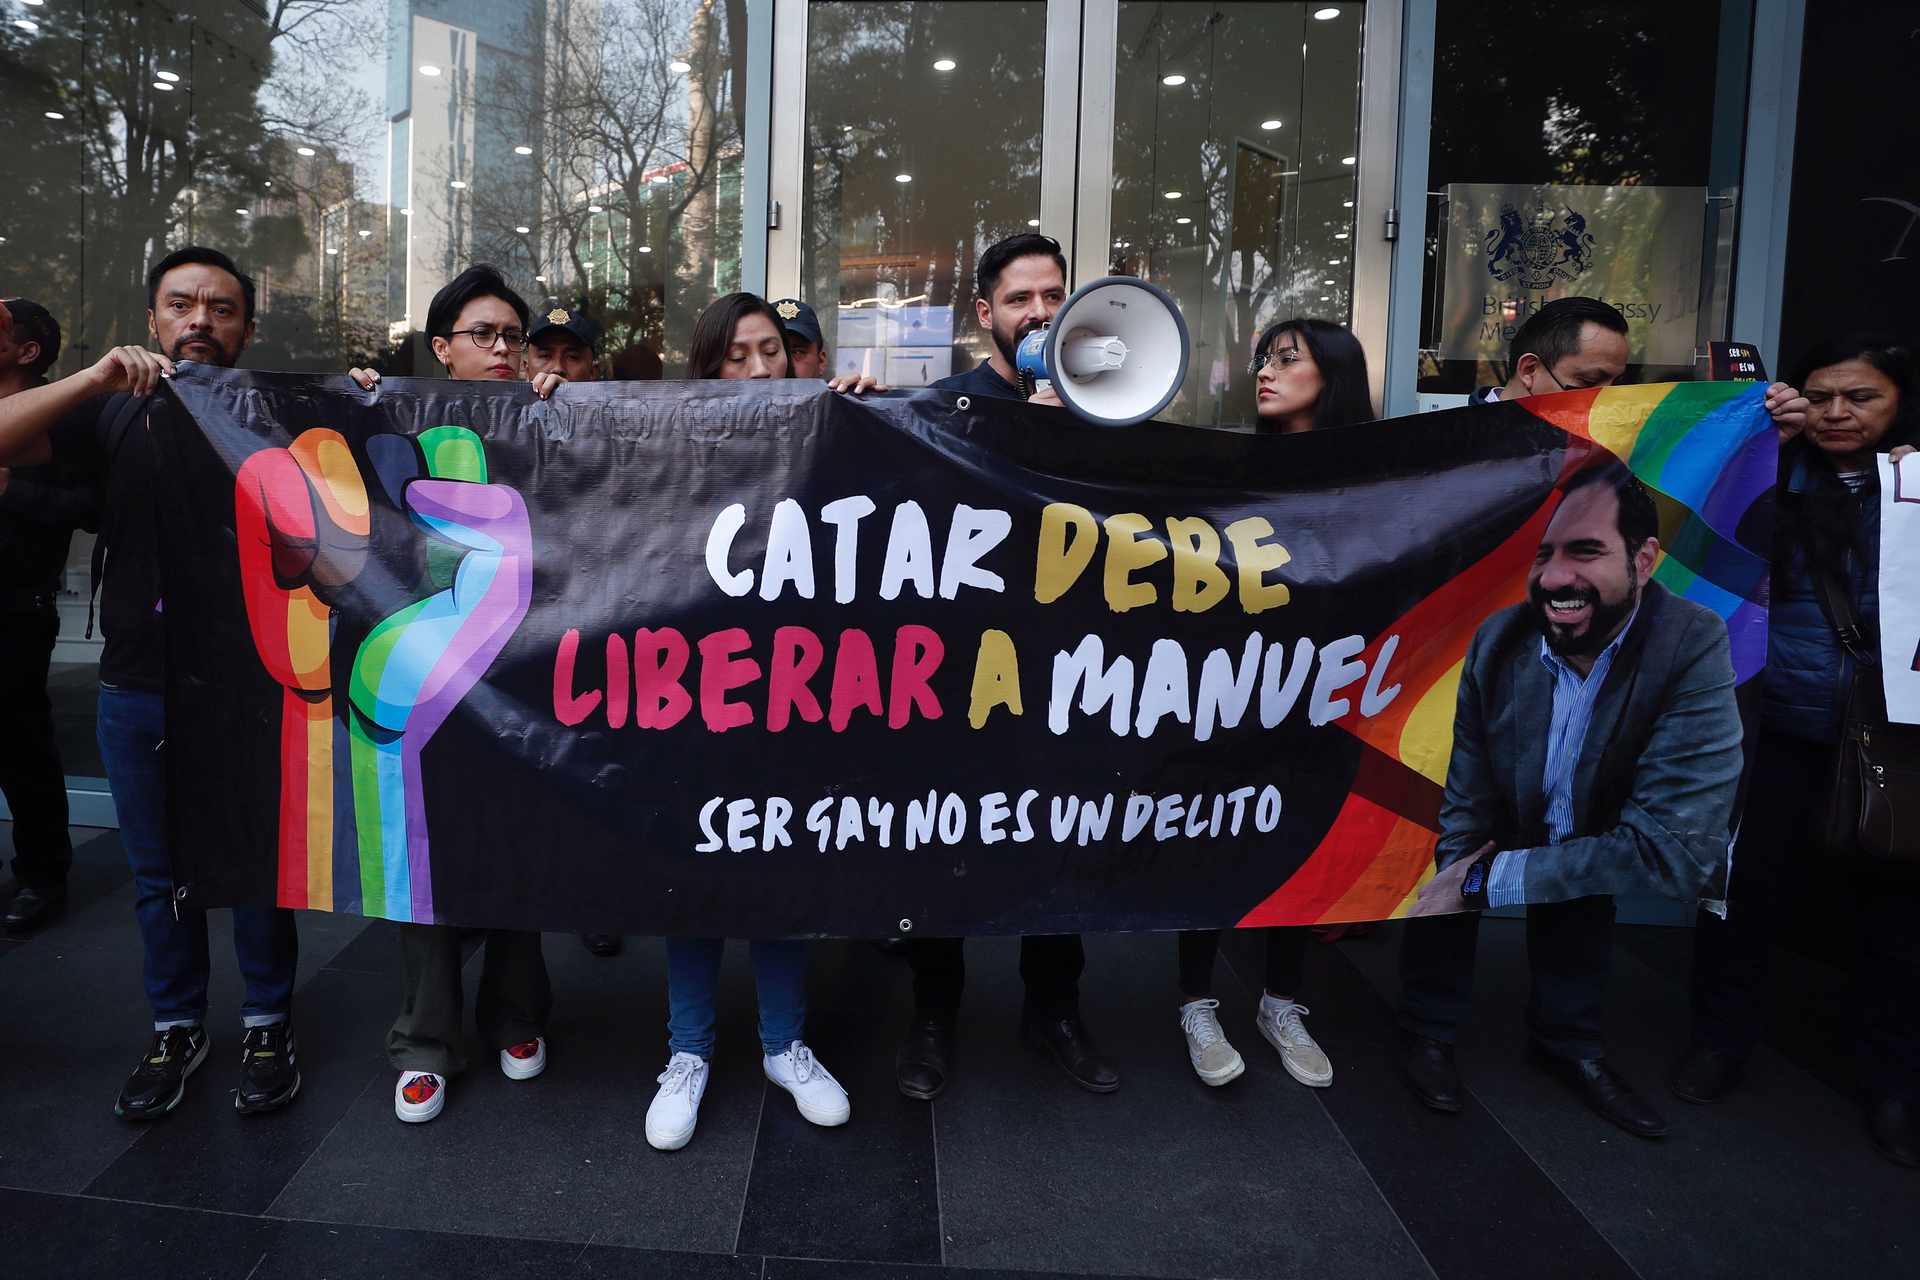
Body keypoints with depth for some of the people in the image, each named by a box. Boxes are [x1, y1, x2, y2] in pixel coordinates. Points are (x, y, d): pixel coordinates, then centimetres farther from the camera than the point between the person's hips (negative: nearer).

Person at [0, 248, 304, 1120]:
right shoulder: (114, 413, 6)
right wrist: (93, 379, -18)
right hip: (139, 691, 3)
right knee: (158, 874, 14)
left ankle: (268, 1024, 25)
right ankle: (176, 1029, 31)